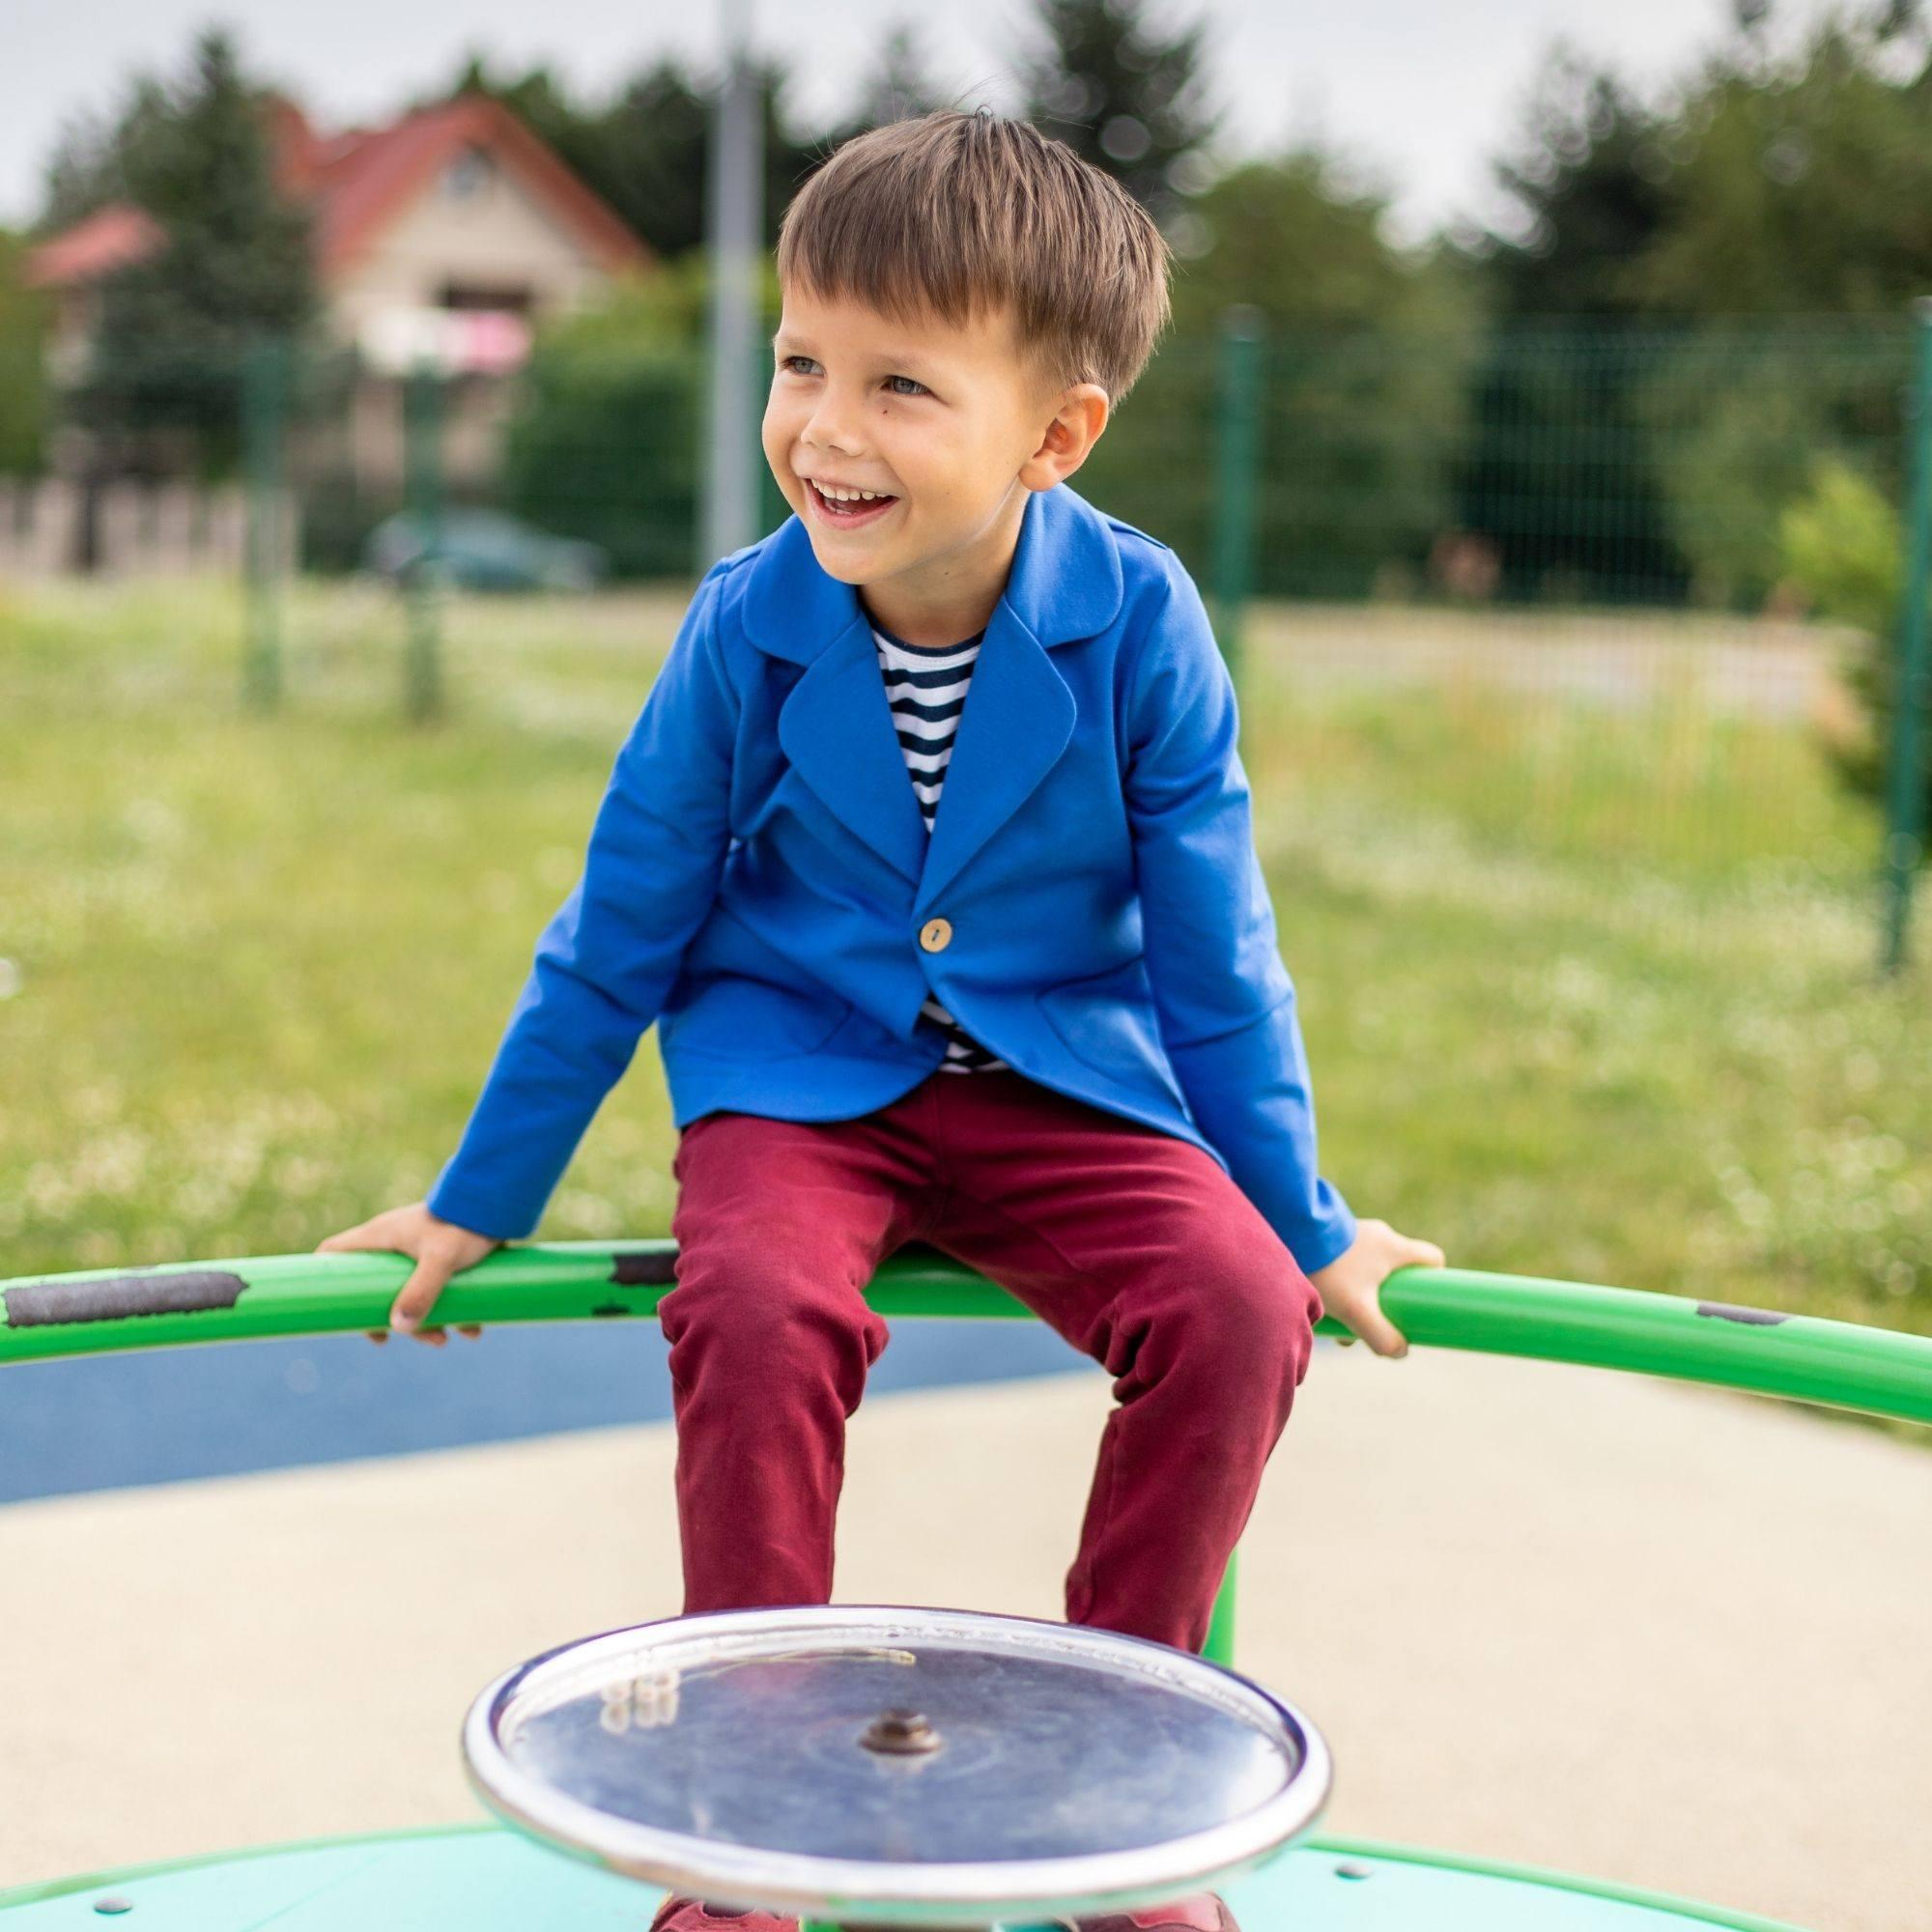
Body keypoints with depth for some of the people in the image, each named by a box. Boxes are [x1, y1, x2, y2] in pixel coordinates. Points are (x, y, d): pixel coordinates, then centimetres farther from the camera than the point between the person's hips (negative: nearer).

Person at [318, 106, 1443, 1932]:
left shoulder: (1137, 622, -14)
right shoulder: (748, 624, -13)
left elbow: (1214, 952, -3)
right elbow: (619, 929, -1)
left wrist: (1303, 1224, 4)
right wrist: (477, 1200, 5)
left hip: (1062, 1080, 1)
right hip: (797, 1075, 0)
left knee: (1234, 1307, -24)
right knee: (755, 1310, -31)